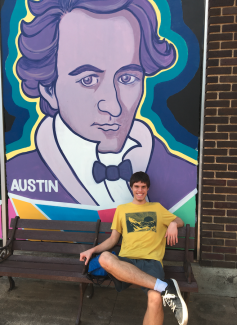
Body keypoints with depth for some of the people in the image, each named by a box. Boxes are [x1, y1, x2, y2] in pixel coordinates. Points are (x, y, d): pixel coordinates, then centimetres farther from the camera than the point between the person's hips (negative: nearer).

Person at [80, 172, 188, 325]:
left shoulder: (157, 207, 24)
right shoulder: (122, 209, 23)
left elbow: (180, 221, 29)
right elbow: (113, 239, 21)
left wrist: (173, 224, 5)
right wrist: (92, 250, 6)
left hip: (151, 261, -1)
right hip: (126, 262, 1)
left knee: (155, 298, -36)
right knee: (105, 258, -37)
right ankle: (165, 287, -34)